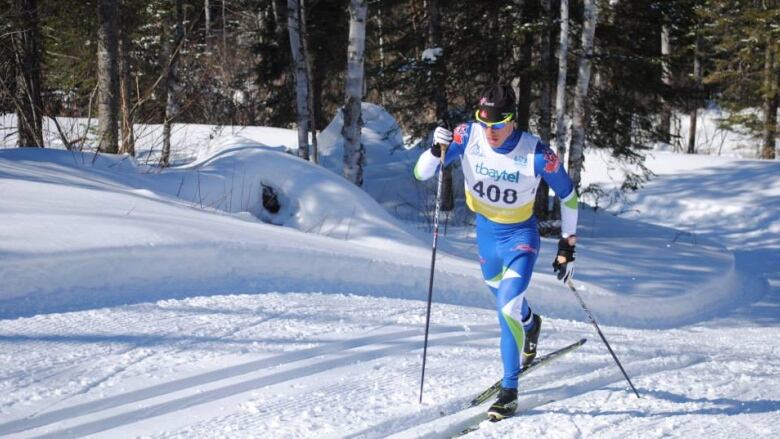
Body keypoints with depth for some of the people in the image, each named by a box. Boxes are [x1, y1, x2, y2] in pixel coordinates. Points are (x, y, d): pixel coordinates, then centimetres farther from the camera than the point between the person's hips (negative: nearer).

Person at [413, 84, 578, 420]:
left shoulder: (537, 154, -27)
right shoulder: (468, 136, -21)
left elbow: (568, 196, -10)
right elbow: (421, 174, -18)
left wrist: (567, 246, -9)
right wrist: (438, 150, -38)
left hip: (520, 237, -4)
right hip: (485, 231, 4)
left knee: (507, 308, -18)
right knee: (503, 296, 26)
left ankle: (509, 391, -6)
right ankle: (531, 324, 61)